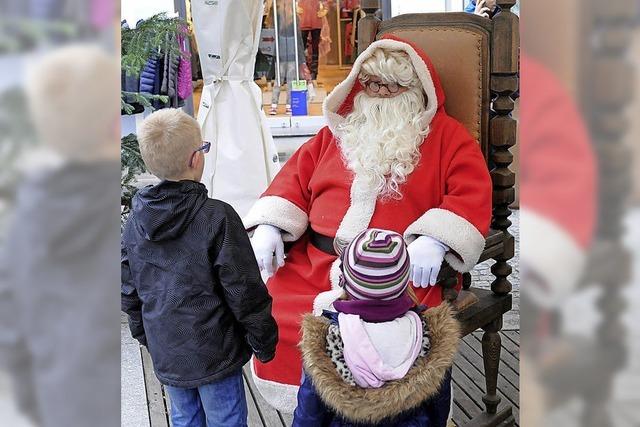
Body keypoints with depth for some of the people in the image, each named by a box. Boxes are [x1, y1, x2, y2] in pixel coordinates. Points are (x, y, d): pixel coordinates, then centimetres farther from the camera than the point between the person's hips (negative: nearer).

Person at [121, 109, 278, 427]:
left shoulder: (135, 220, -2)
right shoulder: (217, 217, -21)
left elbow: (129, 288, 8)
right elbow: (245, 292, -16)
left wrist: (144, 335, 23)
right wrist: (263, 341, -2)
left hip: (165, 352, 6)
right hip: (214, 353, -6)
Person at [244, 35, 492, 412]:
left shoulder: (447, 136, 10)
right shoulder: (338, 133, 23)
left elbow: (473, 196, -4)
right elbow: (294, 179, 19)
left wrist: (434, 240, -21)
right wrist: (269, 226, 1)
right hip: (314, 262, 4)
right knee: (275, 317, -17)